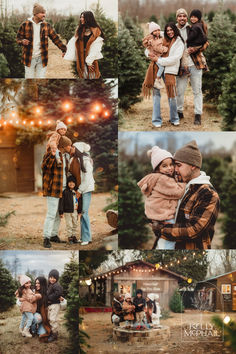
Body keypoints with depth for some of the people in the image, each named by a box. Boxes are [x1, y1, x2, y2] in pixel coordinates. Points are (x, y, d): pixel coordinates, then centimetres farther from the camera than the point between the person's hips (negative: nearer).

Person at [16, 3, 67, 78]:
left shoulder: (47, 25, 3)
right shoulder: (25, 25, -2)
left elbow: (55, 38, 6)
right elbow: (18, 37, 5)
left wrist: (64, 49, -3)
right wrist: (22, 41, -18)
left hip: (42, 58, 2)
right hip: (29, 58, -1)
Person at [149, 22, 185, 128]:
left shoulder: (179, 43, 6)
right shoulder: (165, 40, 17)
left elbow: (175, 58, -6)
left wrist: (158, 60, -11)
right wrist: (151, 55, 2)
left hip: (170, 70, -3)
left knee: (171, 95, -2)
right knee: (156, 92, -6)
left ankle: (174, 119, 15)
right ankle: (156, 120, -2)